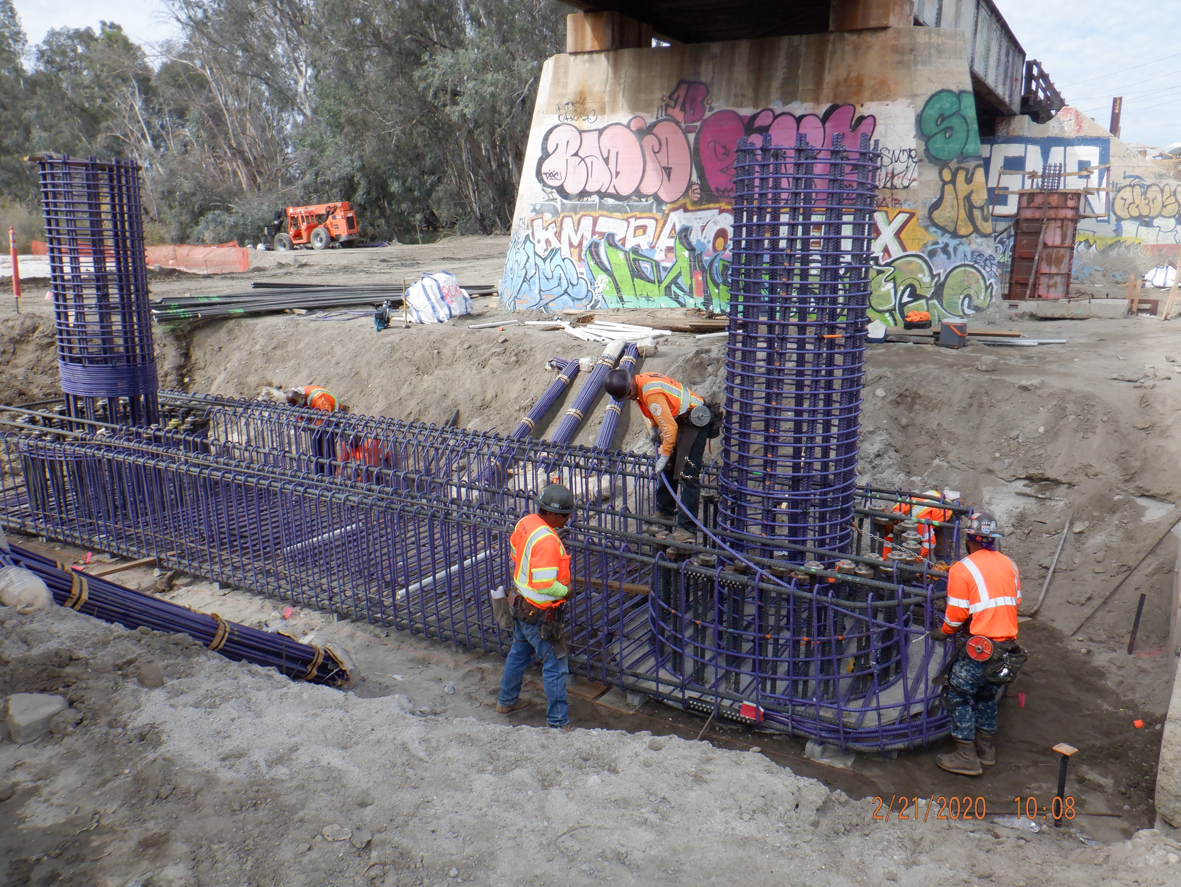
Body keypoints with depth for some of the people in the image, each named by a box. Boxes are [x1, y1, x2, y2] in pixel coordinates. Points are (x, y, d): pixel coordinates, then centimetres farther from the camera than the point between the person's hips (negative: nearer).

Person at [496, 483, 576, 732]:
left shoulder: (525, 522, -4)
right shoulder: (547, 540, -31)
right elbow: (545, 585, -30)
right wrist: (566, 591, -13)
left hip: (521, 603, 9)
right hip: (539, 613, -9)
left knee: (518, 653, 27)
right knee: (555, 664, 4)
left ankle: (507, 700, 45)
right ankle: (558, 722, 13)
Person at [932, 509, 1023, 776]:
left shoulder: (962, 569, -11)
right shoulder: (1008, 563, 9)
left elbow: (957, 613, -10)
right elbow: (1016, 601, 16)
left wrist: (943, 632, 8)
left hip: (981, 645, -7)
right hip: (1008, 642, 7)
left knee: (959, 694, 5)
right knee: (986, 694, 23)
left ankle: (966, 757, 7)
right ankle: (986, 749, 32)